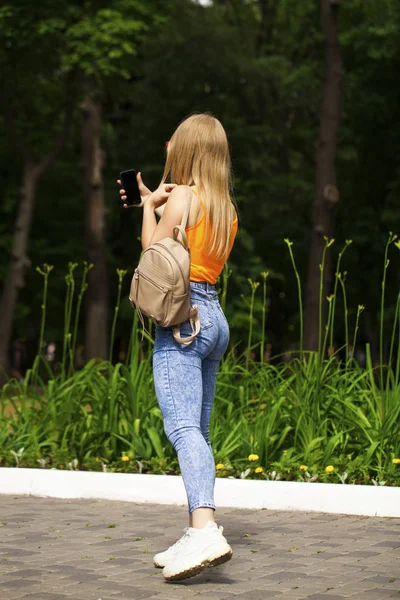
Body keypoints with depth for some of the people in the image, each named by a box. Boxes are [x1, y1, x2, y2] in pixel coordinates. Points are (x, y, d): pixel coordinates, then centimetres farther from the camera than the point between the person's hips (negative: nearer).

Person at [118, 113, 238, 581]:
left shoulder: (182, 197, -7)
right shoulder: (226, 209, 16)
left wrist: (151, 207, 13)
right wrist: (152, 205, 29)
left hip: (183, 318, -9)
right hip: (214, 318, 9)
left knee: (182, 426, -19)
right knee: (199, 431, 11)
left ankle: (206, 530, -35)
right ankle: (196, 537, 13)